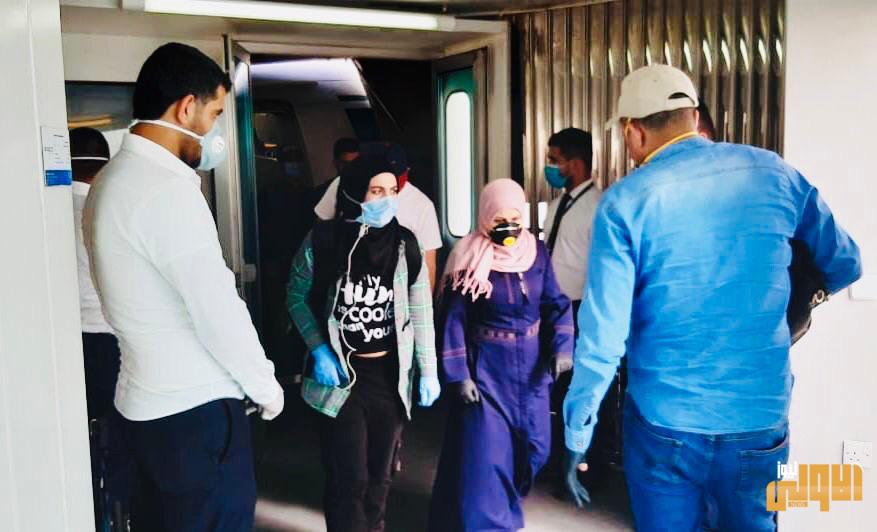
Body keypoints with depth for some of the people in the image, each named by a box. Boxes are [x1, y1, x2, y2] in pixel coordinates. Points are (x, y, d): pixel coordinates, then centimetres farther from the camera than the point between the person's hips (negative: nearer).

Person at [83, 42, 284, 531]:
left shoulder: (113, 181, 9)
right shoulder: (167, 190, -22)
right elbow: (219, 313, -21)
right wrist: (266, 386, -8)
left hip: (148, 403, 10)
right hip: (196, 408, -9)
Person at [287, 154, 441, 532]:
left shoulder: (405, 245, -3)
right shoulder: (323, 240, -10)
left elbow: (421, 312, 3)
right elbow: (297, 296, 2)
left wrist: (428, 371, 3)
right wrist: (319, 350, -9)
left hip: (390, 373, 3)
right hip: (340, 372, -2)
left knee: (379, 472, 16)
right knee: (348, 477, -1)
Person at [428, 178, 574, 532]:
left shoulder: (537, 251, -1)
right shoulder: (470, 258, -12)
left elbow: (556, 303, 2)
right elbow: (453, 319, -10)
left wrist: (562, 346, -12)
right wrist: (458, 373, -13)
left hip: (531, 365, 4)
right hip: (487, 367, -4)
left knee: (533, 445, 15)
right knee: (485, 453, -4)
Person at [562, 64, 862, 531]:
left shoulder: (624, 202, -11)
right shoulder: (774, 172, -2)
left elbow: (603, 336, -14)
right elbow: (846, 266, 10)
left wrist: (577, 437, -3)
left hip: (664, 424, -2)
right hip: (762, 419, 3)